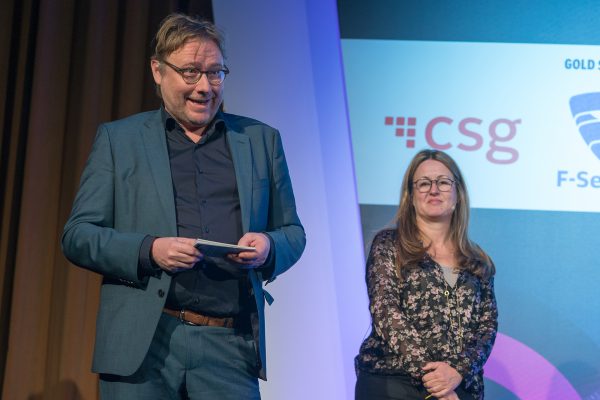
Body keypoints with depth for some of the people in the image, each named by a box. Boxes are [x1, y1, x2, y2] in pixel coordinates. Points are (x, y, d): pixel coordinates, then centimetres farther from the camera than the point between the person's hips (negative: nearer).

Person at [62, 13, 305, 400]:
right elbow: (77, 236, 4)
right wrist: (148, 251, -14)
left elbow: (293, 232, 15)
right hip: (143, 343, -1)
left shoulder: (262, 140, 13)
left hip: (232, 344, 1)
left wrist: (268, 247, -8)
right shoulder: (117, 138, 7)